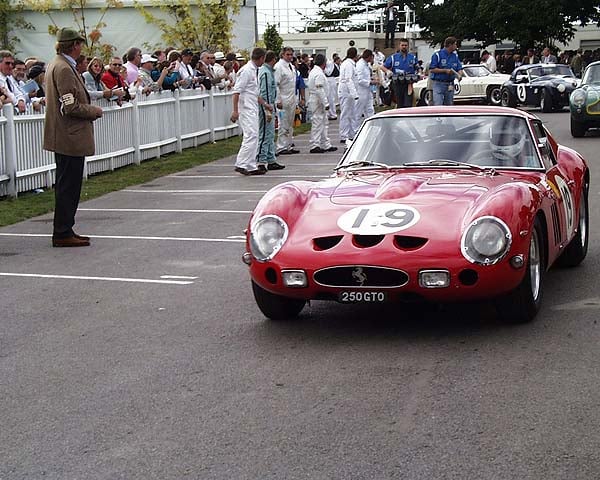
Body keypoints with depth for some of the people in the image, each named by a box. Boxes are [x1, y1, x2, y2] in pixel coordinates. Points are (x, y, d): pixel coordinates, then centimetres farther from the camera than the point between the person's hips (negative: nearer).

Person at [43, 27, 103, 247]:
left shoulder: (55, 65, 13)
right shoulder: (64, 69, -18)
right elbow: (71, 107, -21)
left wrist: (90, 108, 16)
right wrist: (95, 111, -7)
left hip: (63, 137, 11)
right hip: (71, 138, -11)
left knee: (66, 186, 15)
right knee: (68, 186, -4)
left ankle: (64, 230, 22)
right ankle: (62, 234, 2)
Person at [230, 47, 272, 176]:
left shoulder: (254, 70, 17)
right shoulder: (246, 70, -13)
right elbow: (237, 91, -18)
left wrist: (264, 104, 28)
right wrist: (235, 111, -22)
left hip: (252, 109, 10)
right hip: (246, 109, -10)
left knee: (253, 137, 9)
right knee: (251, 136, -16)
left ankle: (251, 167, 12)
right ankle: (241, 164, -16)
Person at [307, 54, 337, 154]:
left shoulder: (313, 71, 14)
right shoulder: (319, 74, -18)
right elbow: (320, 90, -23)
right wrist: (326, 103, -20)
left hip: (314, 100, 10)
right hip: (318, 102, -10)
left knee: (324, 123, 14)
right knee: (317, 123, -5)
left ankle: (326, 145, 18)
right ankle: (315, 146, -2)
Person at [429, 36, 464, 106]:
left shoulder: (455, 56, 11)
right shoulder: (437, 55, -6)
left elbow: (460, 69, 13)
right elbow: (432, 69, -10)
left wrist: (459, 75, -11)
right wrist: (445, 70, -17)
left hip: (450, 84, 6)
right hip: (438, 84, -6)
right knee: (438, 105, -14)